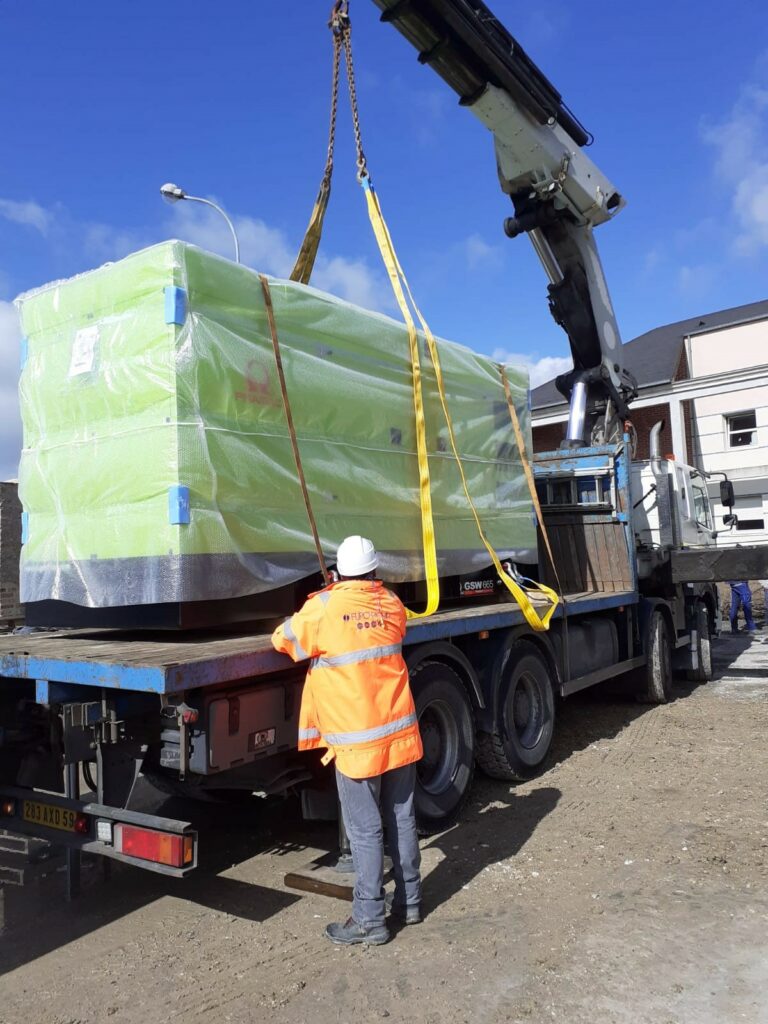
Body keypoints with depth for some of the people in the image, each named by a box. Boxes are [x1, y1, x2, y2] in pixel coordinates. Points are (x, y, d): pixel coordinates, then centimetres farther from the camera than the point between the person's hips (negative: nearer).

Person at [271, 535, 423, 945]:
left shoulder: (324, 607, -12)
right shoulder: (392, 604, 2)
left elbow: (283, 639, 1)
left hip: (357, 742, -5)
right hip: (401, 734, 5)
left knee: (365, 832, 5)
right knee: (402, 820, 17)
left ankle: (370, 920, 14)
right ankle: (409, 900, 31)